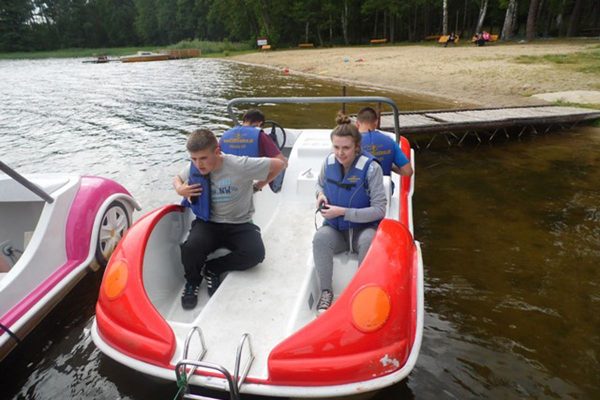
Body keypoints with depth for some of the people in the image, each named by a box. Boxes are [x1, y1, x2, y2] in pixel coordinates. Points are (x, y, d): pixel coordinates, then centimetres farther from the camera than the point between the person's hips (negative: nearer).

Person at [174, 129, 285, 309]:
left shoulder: (240, 165, -22)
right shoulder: (193, 168, -6)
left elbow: (278, 164, -13)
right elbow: (177, 178, 18)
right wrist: (180, 189, -7)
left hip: (239, 224, -1)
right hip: (208, 223, 2)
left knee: (255, 253, -29)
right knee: (191, 248, -31)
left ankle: (213, 268, -4)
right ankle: (192, 281, 2)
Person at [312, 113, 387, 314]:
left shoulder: (371, 168, -17)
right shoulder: (329, 162, -4)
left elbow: (379, 210, -17)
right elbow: (320, 184, 19)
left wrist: (343, 212, -23)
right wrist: (320, 194, -7)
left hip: (364, 228, -3)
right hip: (335, 229, 3)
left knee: (369, 240, -37)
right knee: (320, 238, -31)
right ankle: (326, 292, -17)